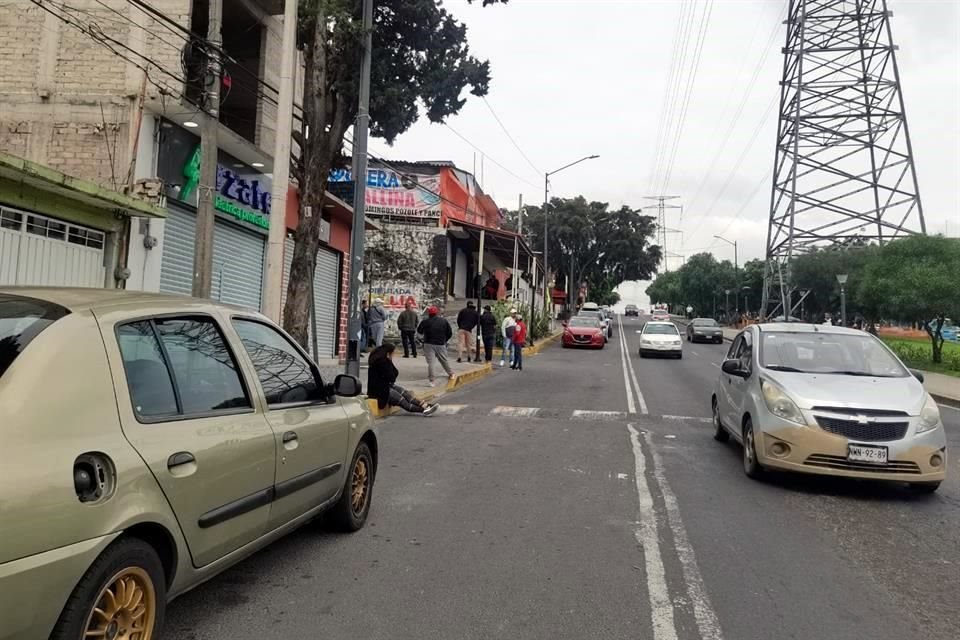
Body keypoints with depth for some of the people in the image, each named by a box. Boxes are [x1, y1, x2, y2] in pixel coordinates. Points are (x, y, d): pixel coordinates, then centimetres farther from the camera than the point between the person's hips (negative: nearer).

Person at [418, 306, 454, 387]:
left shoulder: (425, 322, -6)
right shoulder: (444, 321, 2)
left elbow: (419, 331, 9)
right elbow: (450, 333, 6)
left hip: (429, 344, -3)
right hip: (441, 345, 3)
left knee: (430, 362, -5)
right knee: (444, 360, 21)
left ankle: (431, 380, -11)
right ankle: (451, 374, 37)